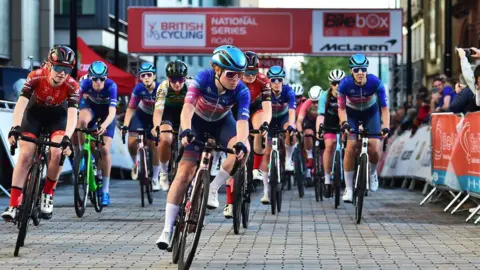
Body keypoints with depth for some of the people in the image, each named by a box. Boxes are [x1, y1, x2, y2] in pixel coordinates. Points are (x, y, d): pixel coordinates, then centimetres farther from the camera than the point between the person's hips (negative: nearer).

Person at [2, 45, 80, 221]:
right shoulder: (35, 77, -30)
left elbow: (72, 115, -37)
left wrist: (67, 138, -52)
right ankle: (13, 205, -14)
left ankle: (47, 195, 0)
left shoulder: (72, 86, -29)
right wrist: (15, 127, -52)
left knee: (57, 153, -23)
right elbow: (21, 103, -37)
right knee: (25, 156, -13)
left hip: (57, 117, 0)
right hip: (34, 114, 0)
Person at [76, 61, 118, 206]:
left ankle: (105, 190, -2)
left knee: (104, 150, -11)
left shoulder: (111, 86, -34)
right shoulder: (85, 83, -30)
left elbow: (112, 112, -42)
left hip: (106, 112, -1)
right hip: (90, 105, 1)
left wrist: (104, 125, -60)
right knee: (82, 121, -37)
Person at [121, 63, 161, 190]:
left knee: (154, 145, -6)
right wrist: (125, 125, -28)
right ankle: (136, 163, 16)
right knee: (131, 142, -16)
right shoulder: (139, 88, -23)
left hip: (157, 116, -1)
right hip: (142, 114, 1)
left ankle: (155, 179, 9)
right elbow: (131, 108, -18)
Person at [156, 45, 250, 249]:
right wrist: (185, 131, -59)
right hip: (197, 122, -2)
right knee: (184, 173, -13)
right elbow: (188, 107, -42)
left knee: (243, 149, -30)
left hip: (222, 123, 2)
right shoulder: (203, 78, -31)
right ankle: (167, 229, -10)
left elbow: (242, 119, -39)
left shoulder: (242, 91, -28)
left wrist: (241, 143, -58)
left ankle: (213, 188, -12)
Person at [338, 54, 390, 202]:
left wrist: (386, 126, -37)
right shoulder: (345, 84, -28)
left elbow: (384, 107, -24)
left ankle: (372, 172, 22)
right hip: (351, 113, 0)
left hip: (370, 112, 0)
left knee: (374, 150, -13)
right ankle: (348, 188, -6)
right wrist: (344, 122, -37)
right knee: (350, 148, -16)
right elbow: (341, 108, -19)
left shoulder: (375, 82, -29)